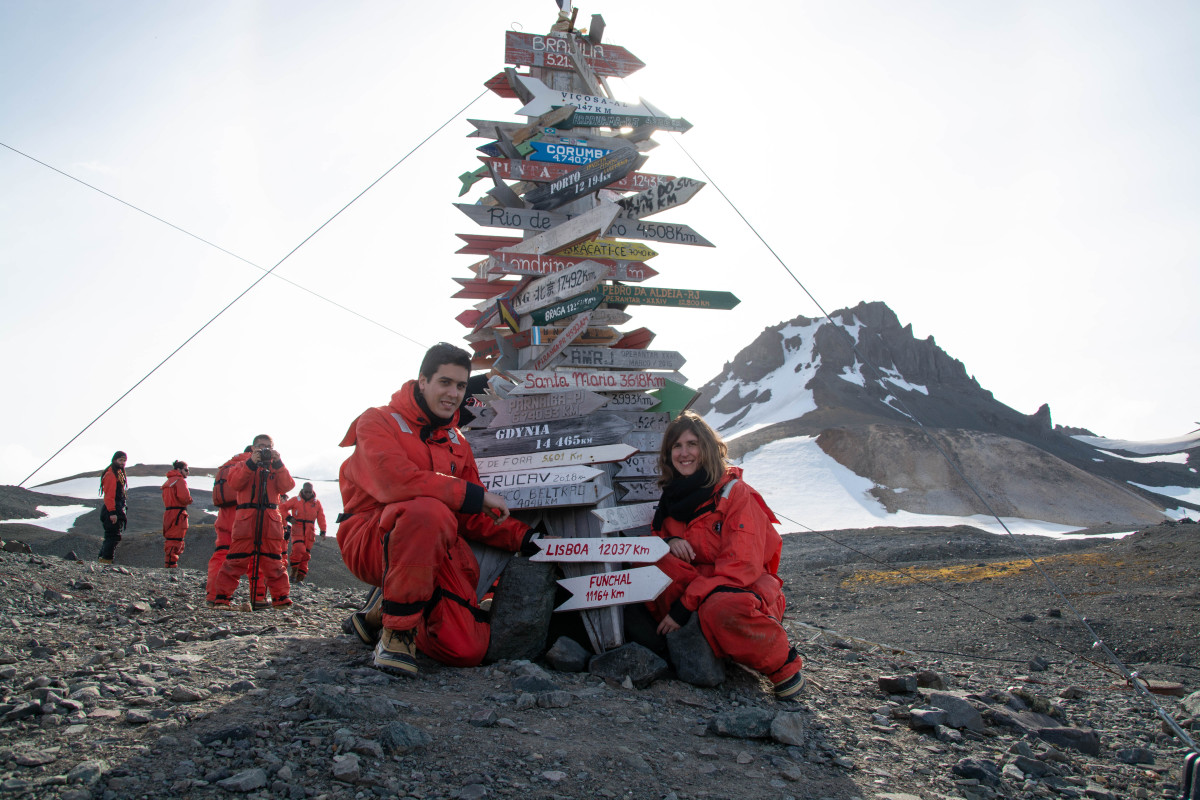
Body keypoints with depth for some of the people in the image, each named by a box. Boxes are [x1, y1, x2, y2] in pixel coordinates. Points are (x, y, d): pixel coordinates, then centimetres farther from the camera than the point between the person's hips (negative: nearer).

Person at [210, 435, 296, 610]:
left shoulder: (276, 468, 19)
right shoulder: (244, 465, 14)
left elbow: (286, 486, 1)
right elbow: (235, 484, -5)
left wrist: (278, 464, -8)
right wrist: (251, 464, -13)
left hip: (271, 520, 2)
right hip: (246, 518, -2)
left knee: (273, 560, 5)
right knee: (236, 559, -5)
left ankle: (280, 597, 9)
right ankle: (221, 596, -1)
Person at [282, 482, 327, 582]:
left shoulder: (317, 503, 9)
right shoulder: (295, 500, 3)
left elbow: (321, 517, 10)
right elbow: (284, 508, 9)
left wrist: (323, 531, 1)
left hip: (310, 532, 3)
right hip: (297, 529, -3)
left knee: (306, 554, 1)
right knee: (298, 548, -24)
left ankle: (300, 577, 7)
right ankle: (293, 571, -10)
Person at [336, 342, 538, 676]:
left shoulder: (457, 443, 17)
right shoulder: (378, 422, -4)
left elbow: (473, 517, 15)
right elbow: (396, 482, -24)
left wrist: (522, 537, -2)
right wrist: (475, 495, -22)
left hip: (433, 545, 7)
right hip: (370, 541, -6)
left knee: (467, 649, -10)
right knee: (429, 510, -39)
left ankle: (381, 610, 17)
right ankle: (396, 631, -24)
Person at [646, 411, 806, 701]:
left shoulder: (735, 492, -11)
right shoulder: (672, 496, 7)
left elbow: (741, 566, -20)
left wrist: (685, 605, -25)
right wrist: (667, 543, -14)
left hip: (748, 588, -4)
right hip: (697, 585, 5)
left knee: (719, 608, -41)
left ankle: (783, 664, -13)